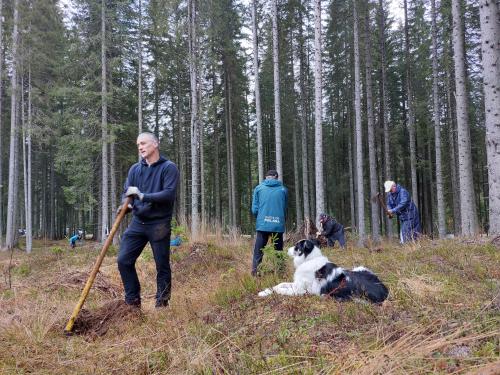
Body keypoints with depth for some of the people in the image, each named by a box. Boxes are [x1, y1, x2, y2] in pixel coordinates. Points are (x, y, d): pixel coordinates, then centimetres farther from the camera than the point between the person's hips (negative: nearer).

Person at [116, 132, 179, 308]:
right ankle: (133, 301, 14)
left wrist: (143, 196, -23)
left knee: (162, 266, 4)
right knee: (123, 260, 0)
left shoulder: (169, 168, -6)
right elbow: (126, 193, 6)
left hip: (159, 224, -4)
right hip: (138, 222, 5)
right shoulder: (135, 169, 9)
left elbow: (169, 194, -17)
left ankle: (162, 304, 19)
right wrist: (125, 205, -17)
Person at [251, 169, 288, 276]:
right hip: (279, 225, 1)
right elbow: (285, 209, 13)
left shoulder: (258, 188, 6)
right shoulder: (283, 189, 7)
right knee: (278, 252, 11)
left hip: (262, 225, -1)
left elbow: (254, 209, 4)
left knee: (258, 252, 3)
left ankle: (255, 274, -5)